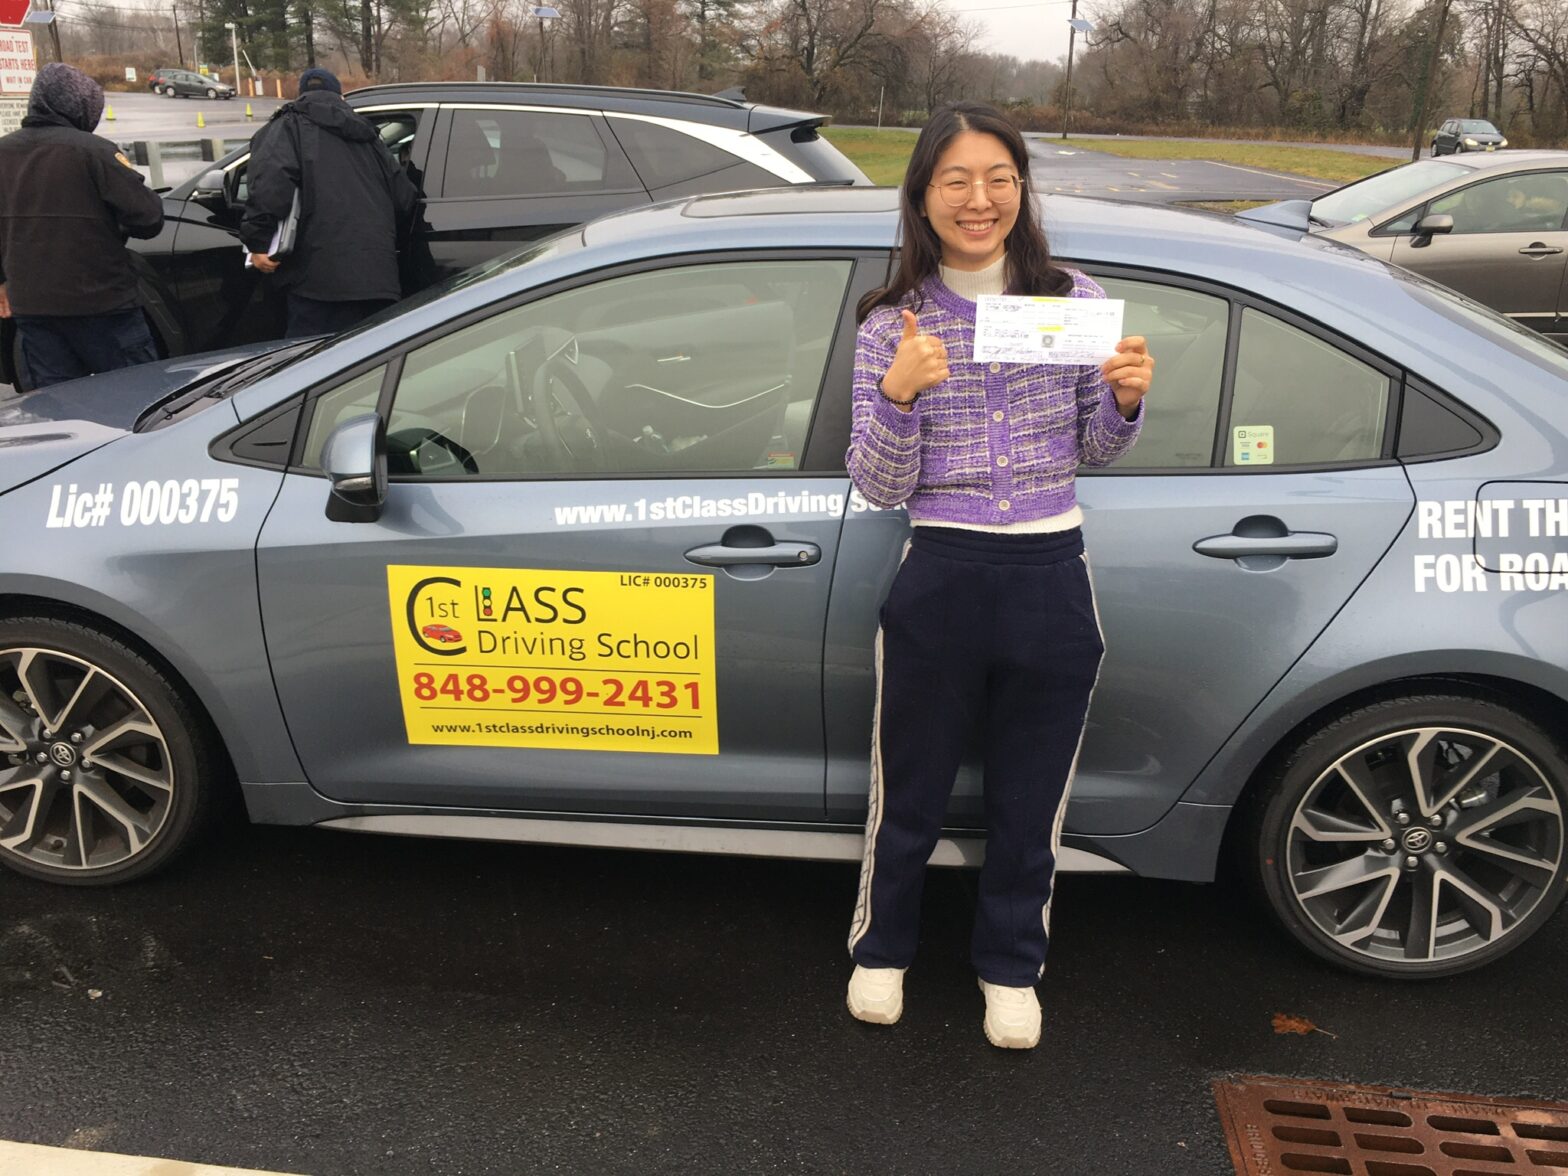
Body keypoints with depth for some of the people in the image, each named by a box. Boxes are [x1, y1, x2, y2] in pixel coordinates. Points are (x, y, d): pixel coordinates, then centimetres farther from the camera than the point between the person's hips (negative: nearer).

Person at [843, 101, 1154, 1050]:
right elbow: (879, 488, -6)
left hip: (1053, 583, 2)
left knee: (1030, 803, 17)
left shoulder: (1075, 300, 1)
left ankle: (1011, 968, 40)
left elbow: (1096, 453, 10)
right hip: (939, 582, -1)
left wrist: (1125, 399, -11)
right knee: (910, 794, 16)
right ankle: (882, 950, 41)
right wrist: (899, 392, -23)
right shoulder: (893, 324, -3)